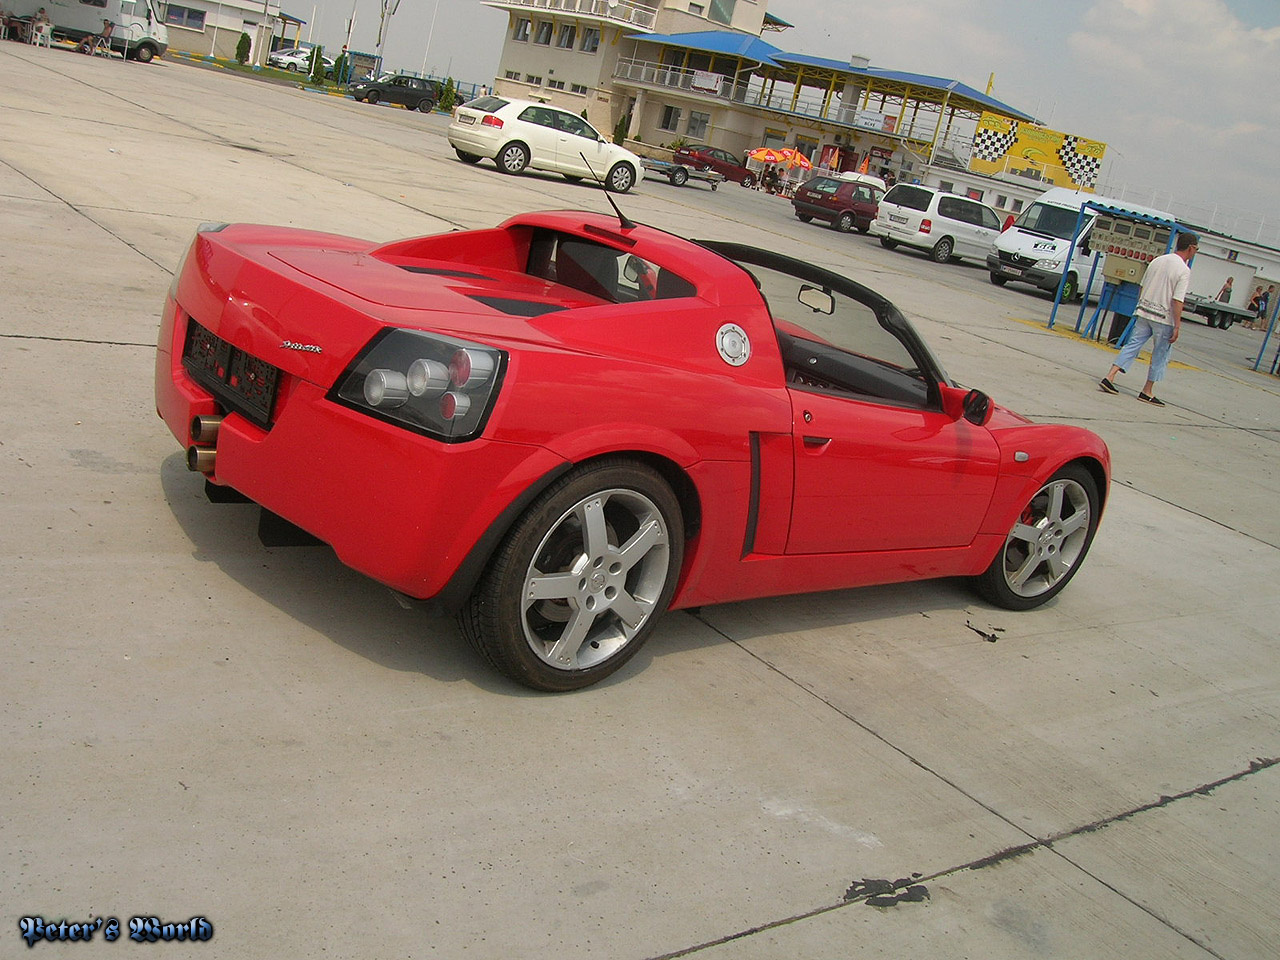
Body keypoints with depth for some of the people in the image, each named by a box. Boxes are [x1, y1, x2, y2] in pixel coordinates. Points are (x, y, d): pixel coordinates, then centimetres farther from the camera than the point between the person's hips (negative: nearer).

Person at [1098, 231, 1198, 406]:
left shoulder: (1157, 261, 7)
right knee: (1160, 356, 7)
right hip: (1164, 318, -6)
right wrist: (1177, 326, -13)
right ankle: (1147, 391, 12)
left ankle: (1109, 377, -3)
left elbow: (1142, 287, 13)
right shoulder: (1184, 271, -12)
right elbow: (1177, 301, -17)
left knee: (1132, 345, 8)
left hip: (1144, 313, 6)